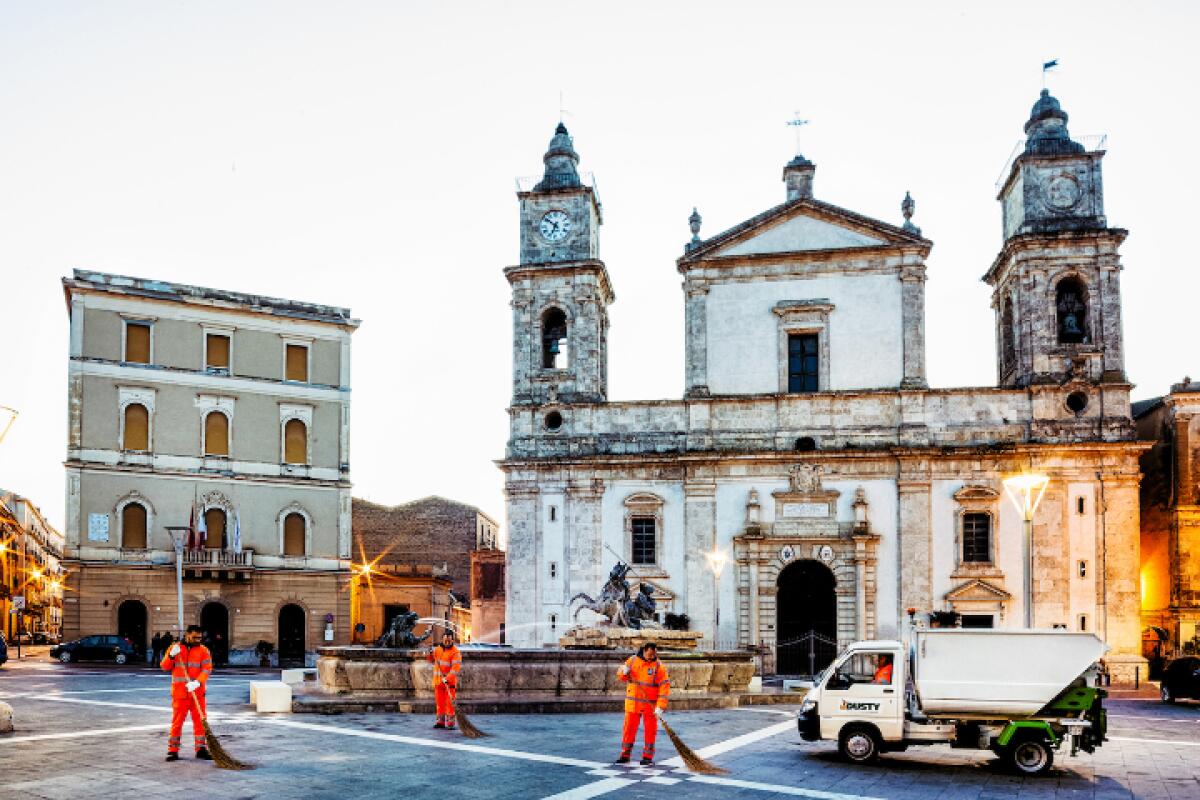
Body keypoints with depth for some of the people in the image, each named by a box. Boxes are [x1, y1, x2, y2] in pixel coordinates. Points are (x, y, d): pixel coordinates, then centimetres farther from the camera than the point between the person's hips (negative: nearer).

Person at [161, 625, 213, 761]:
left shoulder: (203, 650, 3)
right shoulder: (174, 648, 6)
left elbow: (207, 669, -6)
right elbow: (165, 666, 4)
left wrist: (197, 682, -23)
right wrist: (171, 656, -16)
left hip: (197, 693, 1)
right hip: (179, 693, -1)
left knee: (200, 721, 3)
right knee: (177, 721, 2)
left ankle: (200, 749, 12)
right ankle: (172, 750, 9)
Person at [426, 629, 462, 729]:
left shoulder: (455, 652, -11)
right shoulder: (438, 649, 10)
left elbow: (456, 668, -20)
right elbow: (432, 661, 25)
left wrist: (447, 679, -31)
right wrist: (430, 653, 4)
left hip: (449, 682, -6)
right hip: (438, 681, 6)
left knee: (450, 703, -6)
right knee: (440, 702, 12)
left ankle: (450, 723, -2)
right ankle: (441, 721, 21)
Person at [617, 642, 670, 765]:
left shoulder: (659, 666, -9)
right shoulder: (632, 660, 1)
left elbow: (664, 687, -13)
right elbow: (621, 674, 13)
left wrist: (660, 707, -20)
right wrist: (624, 672, -13)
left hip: (650, 704, -2)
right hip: (633, 703, 3)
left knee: (650, 730, 4)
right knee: (629, 728, 7)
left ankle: (648, 756, 15)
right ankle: (625, 755, 17)